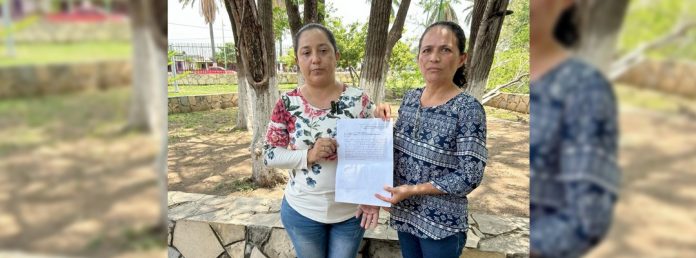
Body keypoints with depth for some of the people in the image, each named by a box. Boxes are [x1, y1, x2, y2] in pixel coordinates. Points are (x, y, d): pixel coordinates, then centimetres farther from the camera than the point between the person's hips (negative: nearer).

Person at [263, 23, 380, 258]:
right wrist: (308, 155, -22)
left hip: (351, 210, 0)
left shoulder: (359, 100, -8)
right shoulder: (287, 104, -8)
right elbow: (269, 155, -6)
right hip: (302, 211, 0)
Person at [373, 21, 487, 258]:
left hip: (442, 223, -5)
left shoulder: (468, 109, -19)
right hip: (404, 213, 5)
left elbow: (469, 177, -18)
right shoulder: (410, 98, -1)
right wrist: (384, 123, -8)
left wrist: (413, 190, -21)